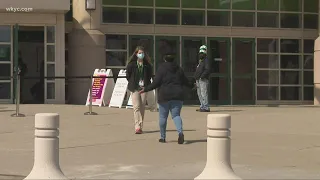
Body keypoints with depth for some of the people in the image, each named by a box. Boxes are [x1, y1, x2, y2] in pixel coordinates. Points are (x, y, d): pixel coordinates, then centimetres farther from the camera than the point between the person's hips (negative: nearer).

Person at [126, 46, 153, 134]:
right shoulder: (131, 64, -1)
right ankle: (137, 127, -13)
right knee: (136, 106, -10)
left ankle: (141, 125, 13)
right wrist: (132, 83, 2)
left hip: (144, 87, 2)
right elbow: (128, 75, 6)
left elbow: (150, 75, 14)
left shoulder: (147, 65, 5)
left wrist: (146, 83, 5)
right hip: (135, 88, -2)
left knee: (142, 107, 5)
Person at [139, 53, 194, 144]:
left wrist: (145, 89, -2)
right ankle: (180, 132, -21)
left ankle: (162, 137, 14)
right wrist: (192, 85, 39)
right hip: (177, 96, 4)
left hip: (165, 96, -4)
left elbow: (155, 83, -10)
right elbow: (185, 81, 19)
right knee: (176, 115, 4)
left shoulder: (161, 69, -4)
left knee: (163, 117, 7)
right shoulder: (179, 69, 10)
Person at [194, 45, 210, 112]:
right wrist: (196, 80, 20)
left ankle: (206, 107, -17)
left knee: (204, 93, -15)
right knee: (199, 94, 11)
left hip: (203, 80, -10)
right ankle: (202, 107, 17)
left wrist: (202, 76, -26)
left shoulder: (206, 60, -5)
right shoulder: (200, 61, 23)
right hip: (198, 80, 10)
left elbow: (207, 70, -18)